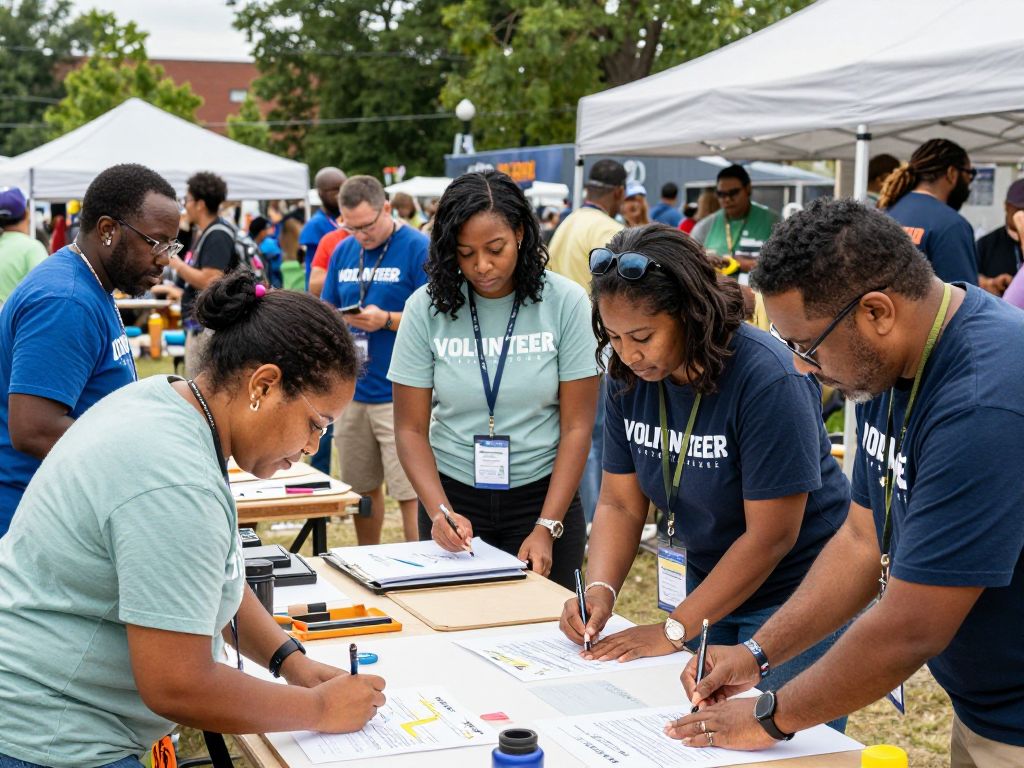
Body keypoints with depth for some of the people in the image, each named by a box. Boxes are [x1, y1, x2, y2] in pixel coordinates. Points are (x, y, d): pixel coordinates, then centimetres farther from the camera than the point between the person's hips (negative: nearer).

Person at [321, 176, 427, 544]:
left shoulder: (419, 249, -7)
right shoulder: (344, 251, 13)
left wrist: (386, 320, -21)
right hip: (352, 390, 6)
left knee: (410, 492, -7)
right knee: (361, 488, 15)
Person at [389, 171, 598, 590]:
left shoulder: (565, 301, -9)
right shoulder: (426, 307, -7)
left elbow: (577, 426, -8)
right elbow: (411, 429, -4)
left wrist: (546, 528, -15)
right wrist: (439, 511, -20)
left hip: (542, 494, -1)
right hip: (453, 496, 1)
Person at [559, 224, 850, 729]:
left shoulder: (767, 379, -25)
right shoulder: (630, 377, -5)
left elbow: (770, 536, -24)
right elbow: (620, 503, 1)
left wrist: (674, 630, -21)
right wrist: (600, 590, -18)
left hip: (792, 597, -6)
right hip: (704, 585, 6)